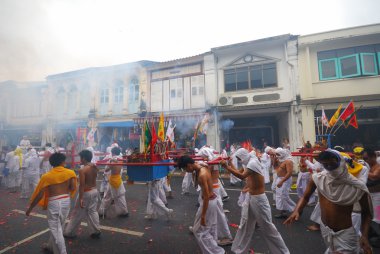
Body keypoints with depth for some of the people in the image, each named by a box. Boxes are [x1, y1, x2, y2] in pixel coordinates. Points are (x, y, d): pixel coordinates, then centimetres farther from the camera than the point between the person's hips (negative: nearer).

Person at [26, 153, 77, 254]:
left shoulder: (47, 176, -6)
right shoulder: (70, 172, -5)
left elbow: (39, 194, -5)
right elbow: (73, 188, -11)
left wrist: (30, 208, 7)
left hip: (53, 202, -3)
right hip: (66, 201, 3)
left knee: (55, 229, 8)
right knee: (58, 226, 24)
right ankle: (51, 246, 45)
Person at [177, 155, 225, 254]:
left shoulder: (202, 175, -30)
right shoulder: (202, 167, -3)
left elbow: (206, 196, -26)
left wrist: (203, 216, -20)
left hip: (208, 202, -9)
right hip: (212, 199, 10)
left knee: (199, 230, 8)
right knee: (210, 228, 24)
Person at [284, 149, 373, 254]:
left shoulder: (357, 187, -20)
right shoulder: (318, 179, -15)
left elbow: (366, 213, -4)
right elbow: (305, 197, -3)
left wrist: (364, 235, -15)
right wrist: (296, 211, -20)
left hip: (345, 233, -3)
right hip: (324, 229, 4)